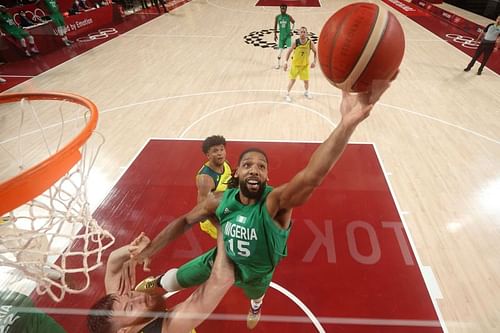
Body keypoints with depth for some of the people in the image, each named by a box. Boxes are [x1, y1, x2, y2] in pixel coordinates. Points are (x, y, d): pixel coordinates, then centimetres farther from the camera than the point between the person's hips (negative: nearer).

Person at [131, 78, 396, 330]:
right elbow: (185, 221, -9)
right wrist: (149, 250, -6)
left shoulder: (276, 202, -40)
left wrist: (347, 124, -78)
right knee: (173, 280, 18)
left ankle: (256, 305, 76)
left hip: (256, 271, -1)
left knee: (255, 294, 34)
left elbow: (312, 176, -62)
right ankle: (154, 283, 58)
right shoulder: (221, 200, -26)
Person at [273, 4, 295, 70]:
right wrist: (275, 35, 9)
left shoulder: (289, 17, -6)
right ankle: (278, 64, 21)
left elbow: (293, 22, 10)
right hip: (281, 35, 2)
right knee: (280, 49, 7)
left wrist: (292, 30, -1)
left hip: (288, 35, -2)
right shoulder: (277, 17, -2)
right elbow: (275, 26, 9)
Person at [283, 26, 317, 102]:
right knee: (292, 79, 0)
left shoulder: (310, 42, -16)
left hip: (305, 65, 1)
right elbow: (289, 51, -6)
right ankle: (287, 94, 15)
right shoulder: (296, 42, -18)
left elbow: (315, 52, -2)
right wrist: (286, 62, -12)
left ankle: (306, 92, 36)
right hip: (295, 64, -1)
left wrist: (314, 61, -14)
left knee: (306, 80, 8)